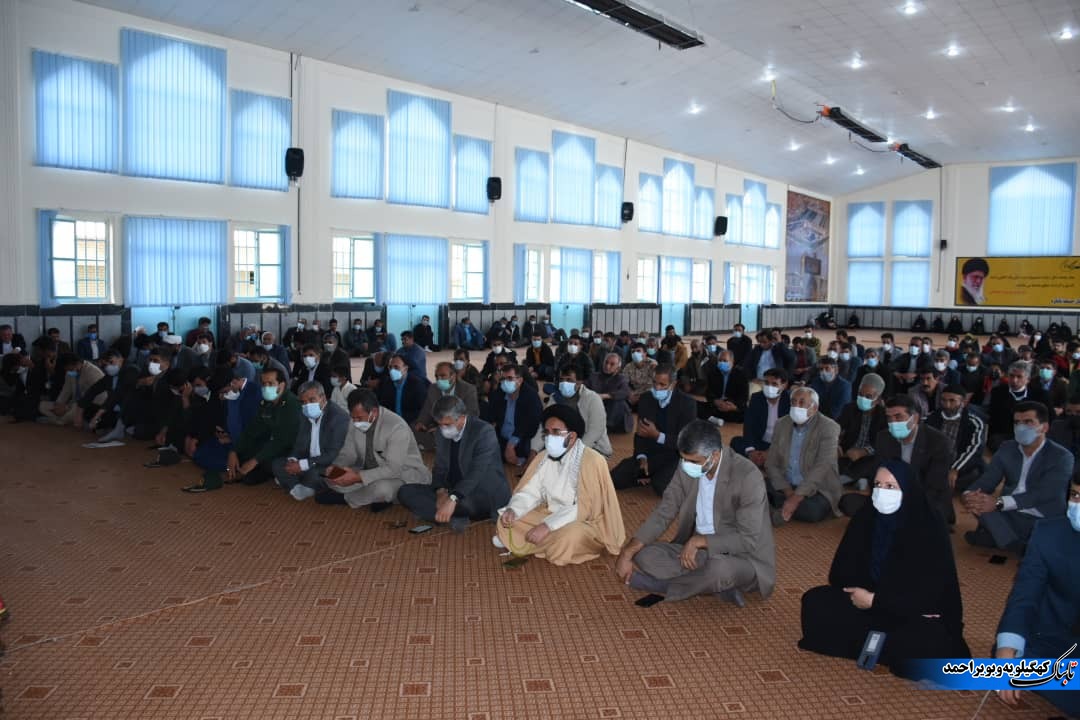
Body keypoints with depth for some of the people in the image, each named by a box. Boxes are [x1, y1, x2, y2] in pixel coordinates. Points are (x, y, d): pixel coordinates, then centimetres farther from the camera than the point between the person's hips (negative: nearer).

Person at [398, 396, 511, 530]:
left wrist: (452, 499, -40)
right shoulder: (442, 434, 6)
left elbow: (478, 472, -28)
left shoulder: (484, 431, -16)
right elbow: (440, 468, 8)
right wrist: (441, 490, -16)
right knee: (405, 492, -8)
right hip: (453, 493, 7)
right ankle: (454, 517, -22)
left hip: (487, 496, -7)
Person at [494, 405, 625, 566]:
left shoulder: (592, 461, -23)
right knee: (506, 521, -6)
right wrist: (512, 510, -23)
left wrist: (548, 526, -33)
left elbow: (583, 509, -28)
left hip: (585, 522, -5)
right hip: (550, 515, 6)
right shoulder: (543, 458, -1)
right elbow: (529, 492, -1)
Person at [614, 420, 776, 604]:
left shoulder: (747, 476, -24)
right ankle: (720, 586, -15)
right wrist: (627, 553, -13)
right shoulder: (687, 467, -6)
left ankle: (661, 586, -12)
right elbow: (664, 511, -3)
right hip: (698, 551, 6)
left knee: (720, 568, -39)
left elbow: (748, 540, -23)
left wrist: (699, 541, -25)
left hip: (742, 558, -5)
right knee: (645, 555, -15)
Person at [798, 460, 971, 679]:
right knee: (815, 602, -13)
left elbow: (928, 592, -23)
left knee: (926, 644, -36)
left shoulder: (929, 526, -20)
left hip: (919, 613, -4)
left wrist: (875, 600, -22)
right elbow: (840, 572, -4)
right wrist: (862, 594, -22)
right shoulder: (866, 516, -7)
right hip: (868, 600, 4)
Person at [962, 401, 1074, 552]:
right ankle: (1022, 549, -24)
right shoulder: (1007, 448, 9)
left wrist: (999, 503, -32)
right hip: (1009, 516, 5)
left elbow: (1043, 494, -20)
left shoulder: (1061, 457, -7)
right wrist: (969, 495, -25)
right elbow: (988, 479, -1)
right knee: (978, 501, -24)